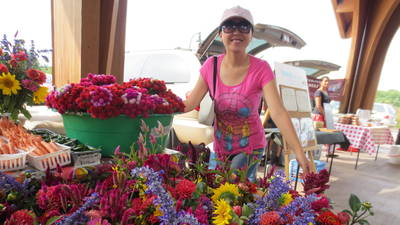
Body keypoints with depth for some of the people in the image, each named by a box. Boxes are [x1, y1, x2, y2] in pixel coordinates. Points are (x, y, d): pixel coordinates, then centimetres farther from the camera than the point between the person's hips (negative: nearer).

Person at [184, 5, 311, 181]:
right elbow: (190, 103, -9)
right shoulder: (211, 66, -10)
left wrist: (299, 152, -37)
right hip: (220, 146, 4)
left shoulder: (261, 69, -19)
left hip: (250, 146, -3)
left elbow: (278, 113, -28)